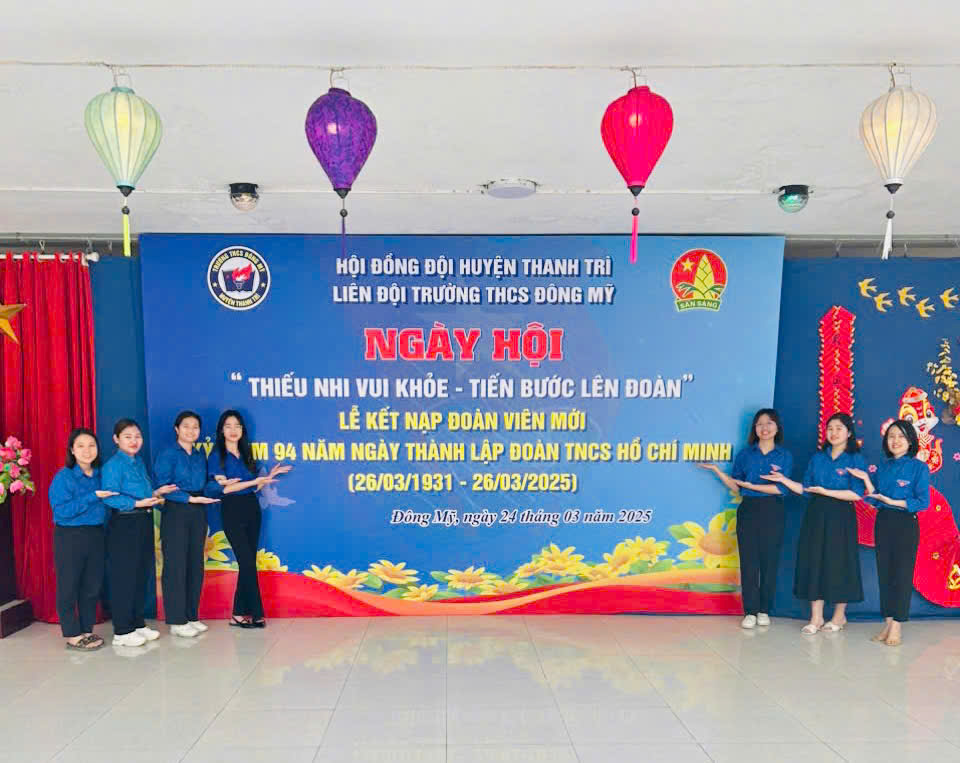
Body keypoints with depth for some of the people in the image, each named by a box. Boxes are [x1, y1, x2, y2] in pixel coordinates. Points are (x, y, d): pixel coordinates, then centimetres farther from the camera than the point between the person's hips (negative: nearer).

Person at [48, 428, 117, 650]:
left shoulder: (100, 475, 6)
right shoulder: (63, 477, -10)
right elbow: (61, 511, -18)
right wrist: (91, 498, -22)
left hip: (96, 535, 5)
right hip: (70, 538, -5)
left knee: (92, 586, 12)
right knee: (69, 587, 5)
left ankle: (87, 630, 25)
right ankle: (72, 635, 16)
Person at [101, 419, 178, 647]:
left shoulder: (139, 461, 12)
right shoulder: (113, 465, -14)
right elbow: (110, 498, -22)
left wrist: (155, 493, 5)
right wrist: (137, 503, -28)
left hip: (144, 523, 9)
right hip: (124, 525, -9)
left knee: (142, 575, 15)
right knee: (124, 577, -1)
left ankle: (138, 624, 27)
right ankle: (122, 632, 10)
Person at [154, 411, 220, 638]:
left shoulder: (200, 457, 13)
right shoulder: (167, 454, -7)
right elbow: (163, 487, -15)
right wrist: (190, 498, -21)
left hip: (197, 514, 6)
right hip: (175, 513, -6)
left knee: (195, 566, 10)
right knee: (176, 567, -2)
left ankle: (191, 616, 20)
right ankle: (177, 621, 7)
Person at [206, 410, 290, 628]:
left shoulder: (246, 453, 13)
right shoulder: (216, 456, -4)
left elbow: (253, 488, 12)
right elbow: (222, 488, -14)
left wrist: (269, 476, -1)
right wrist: (255, 480, -17)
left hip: (252, 509, 6)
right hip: (232, 511, -6)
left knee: (247, 563, 6)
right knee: (248, 563, -6)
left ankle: (240, 614, 13)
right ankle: (256, 614, 3)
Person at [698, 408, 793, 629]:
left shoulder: (784, 456, 2)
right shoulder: (745, 454, 8)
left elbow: (781, 489, -9)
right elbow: (736, 487, 6)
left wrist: (750, 485, -13)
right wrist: (716, 470, -4)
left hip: (772, 513, -1)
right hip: (748, 511, 1)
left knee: (769, 561, 4)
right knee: (748, 561, 0)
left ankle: (764, 610, 16)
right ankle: (750, 612, 6)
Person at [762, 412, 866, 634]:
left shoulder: (855, 459, -4)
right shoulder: (818, 457, 9)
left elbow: (857, 494, -13)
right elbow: (805, 489, 10)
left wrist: (825, 491, -17)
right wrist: (784, 480, 0)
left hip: (840, 518, -4)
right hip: (816, 515, 4)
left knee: (838, 563, 4)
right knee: (814, 561, 5)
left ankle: (839, 615, 22)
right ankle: (816, 617, 15)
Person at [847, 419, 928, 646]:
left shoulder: (919, 468, -6)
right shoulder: (883, 468, 9)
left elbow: (923, 502, -11)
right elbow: (876, 501, 6)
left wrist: (892, 501, -18)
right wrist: (865, 479, -4)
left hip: (905, 524, -5)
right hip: (883, 523, 5)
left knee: (902, 574, 1)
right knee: (884, 573, 8)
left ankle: (896, 627, 9)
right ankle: (887, 623, 17)